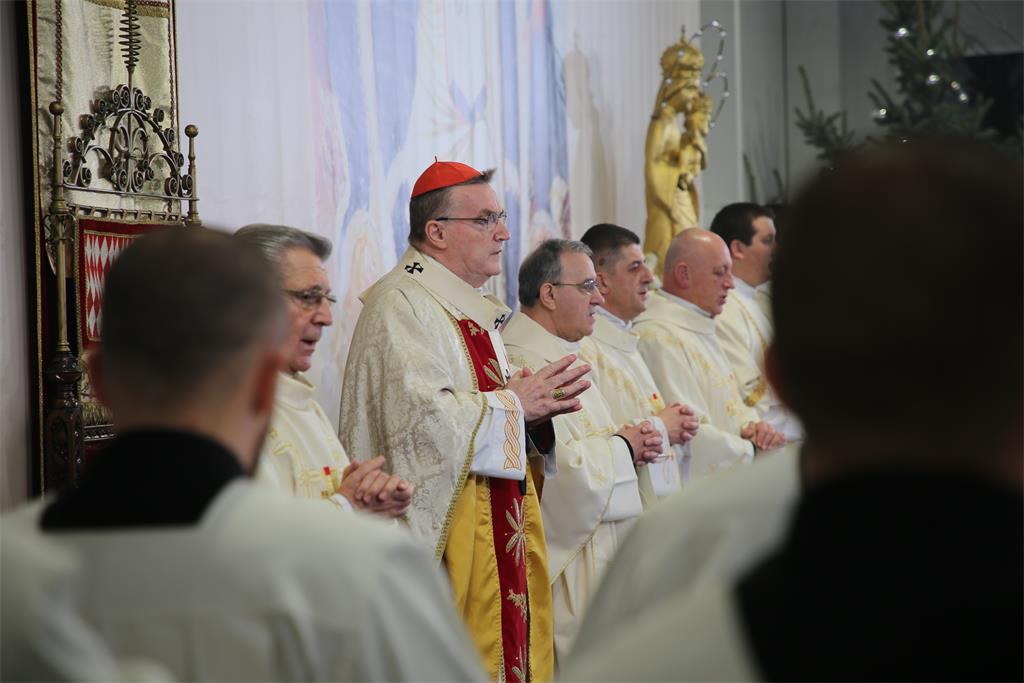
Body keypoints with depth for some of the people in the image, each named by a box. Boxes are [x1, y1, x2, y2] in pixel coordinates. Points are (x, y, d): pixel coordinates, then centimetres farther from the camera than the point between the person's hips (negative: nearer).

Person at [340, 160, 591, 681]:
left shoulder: (473, 311, 18)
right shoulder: (401, 307, -14)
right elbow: (422, 418, -26)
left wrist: (537, 408, 4)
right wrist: (516, 404, -14)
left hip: (497, 536, 10)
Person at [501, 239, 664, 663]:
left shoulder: (563, 354, 17)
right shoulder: (524, 363, -18)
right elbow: (558, 464, -27)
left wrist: (631, 444, 6)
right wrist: (621, 446, -10)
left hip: (602, 547, 10)